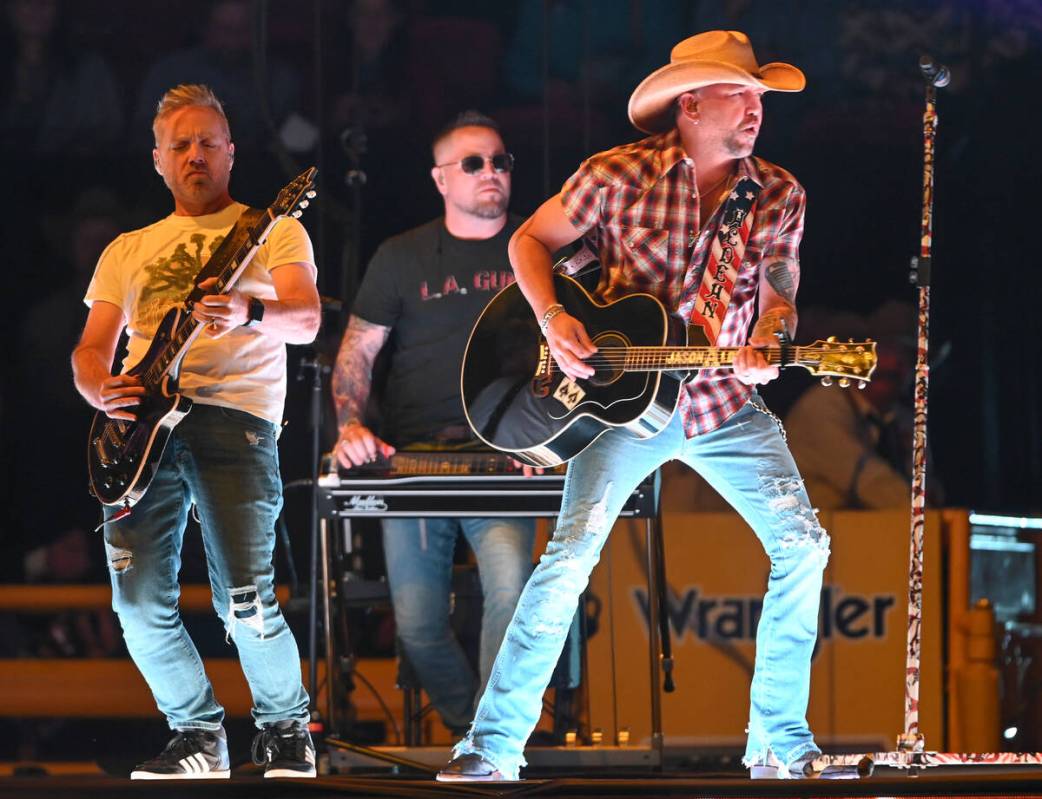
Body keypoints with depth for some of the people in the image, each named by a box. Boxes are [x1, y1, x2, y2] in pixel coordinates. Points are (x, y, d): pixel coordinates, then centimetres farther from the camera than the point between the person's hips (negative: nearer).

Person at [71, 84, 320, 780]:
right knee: (140, 604, -6)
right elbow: (92, 348, 20)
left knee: (243, 600, -17)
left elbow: (307, 321, -3)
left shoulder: (272, 232, 12)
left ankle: (287, 733, 4)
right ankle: (199, 735, 13)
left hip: (236, 414, -4)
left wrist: (250, 313, -26)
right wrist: (102, 390, -5)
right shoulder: (127, 251, 25)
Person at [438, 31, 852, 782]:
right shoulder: (618, 176, -8)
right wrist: (553, 320, -12)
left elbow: (780, 297, 8)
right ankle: (494, 744, -8)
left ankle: (781, 743, 4)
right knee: (572, 554, -17)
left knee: (803, 544, -8)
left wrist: (767, 346, -14)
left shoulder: (778, 195, 1)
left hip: (727, 404, 4)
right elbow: (529, 241, 3)